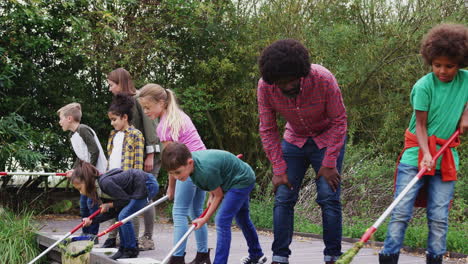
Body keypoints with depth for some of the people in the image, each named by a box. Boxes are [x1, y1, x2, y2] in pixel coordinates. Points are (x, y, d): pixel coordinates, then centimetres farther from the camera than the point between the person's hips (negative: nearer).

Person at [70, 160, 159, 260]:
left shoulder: (105, 183, -21)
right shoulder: (101, 181, 8)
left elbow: (126, 200, -16)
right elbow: (115, 211, 11)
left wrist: (109, 205, -3)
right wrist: (92, 220, 6)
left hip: (149, 185, -10)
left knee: (124, 216, -11)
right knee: (120, 215, 9)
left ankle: (132, 251, 0)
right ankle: (123, 250, 18)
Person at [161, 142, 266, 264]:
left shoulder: (206, 170, -40)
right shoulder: (189, 159, -16)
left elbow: (219, 195, -23)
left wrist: (205, 219, -16)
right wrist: (211, 196, -5)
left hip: (242, 180, -10)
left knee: (222, 221, -19)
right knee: (242, 219, 25)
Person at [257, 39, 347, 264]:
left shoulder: (324, 79, -29)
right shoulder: (265, 87, -22)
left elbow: (339, 121, -19)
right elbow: (267, 130, -11)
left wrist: (329, 164, -20)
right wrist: (279, 169, -14)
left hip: (327, 140, -3)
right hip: (294, 141, 3)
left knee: (329, 199, -10)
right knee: (283, 198, -4)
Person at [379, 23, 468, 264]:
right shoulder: (424, 86, -10)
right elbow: (420, 124, -10)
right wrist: (426, 153, -22)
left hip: (446, 157, 3)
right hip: (416, 154, -3)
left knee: (439, 216, 0)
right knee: (401, 212, -6)